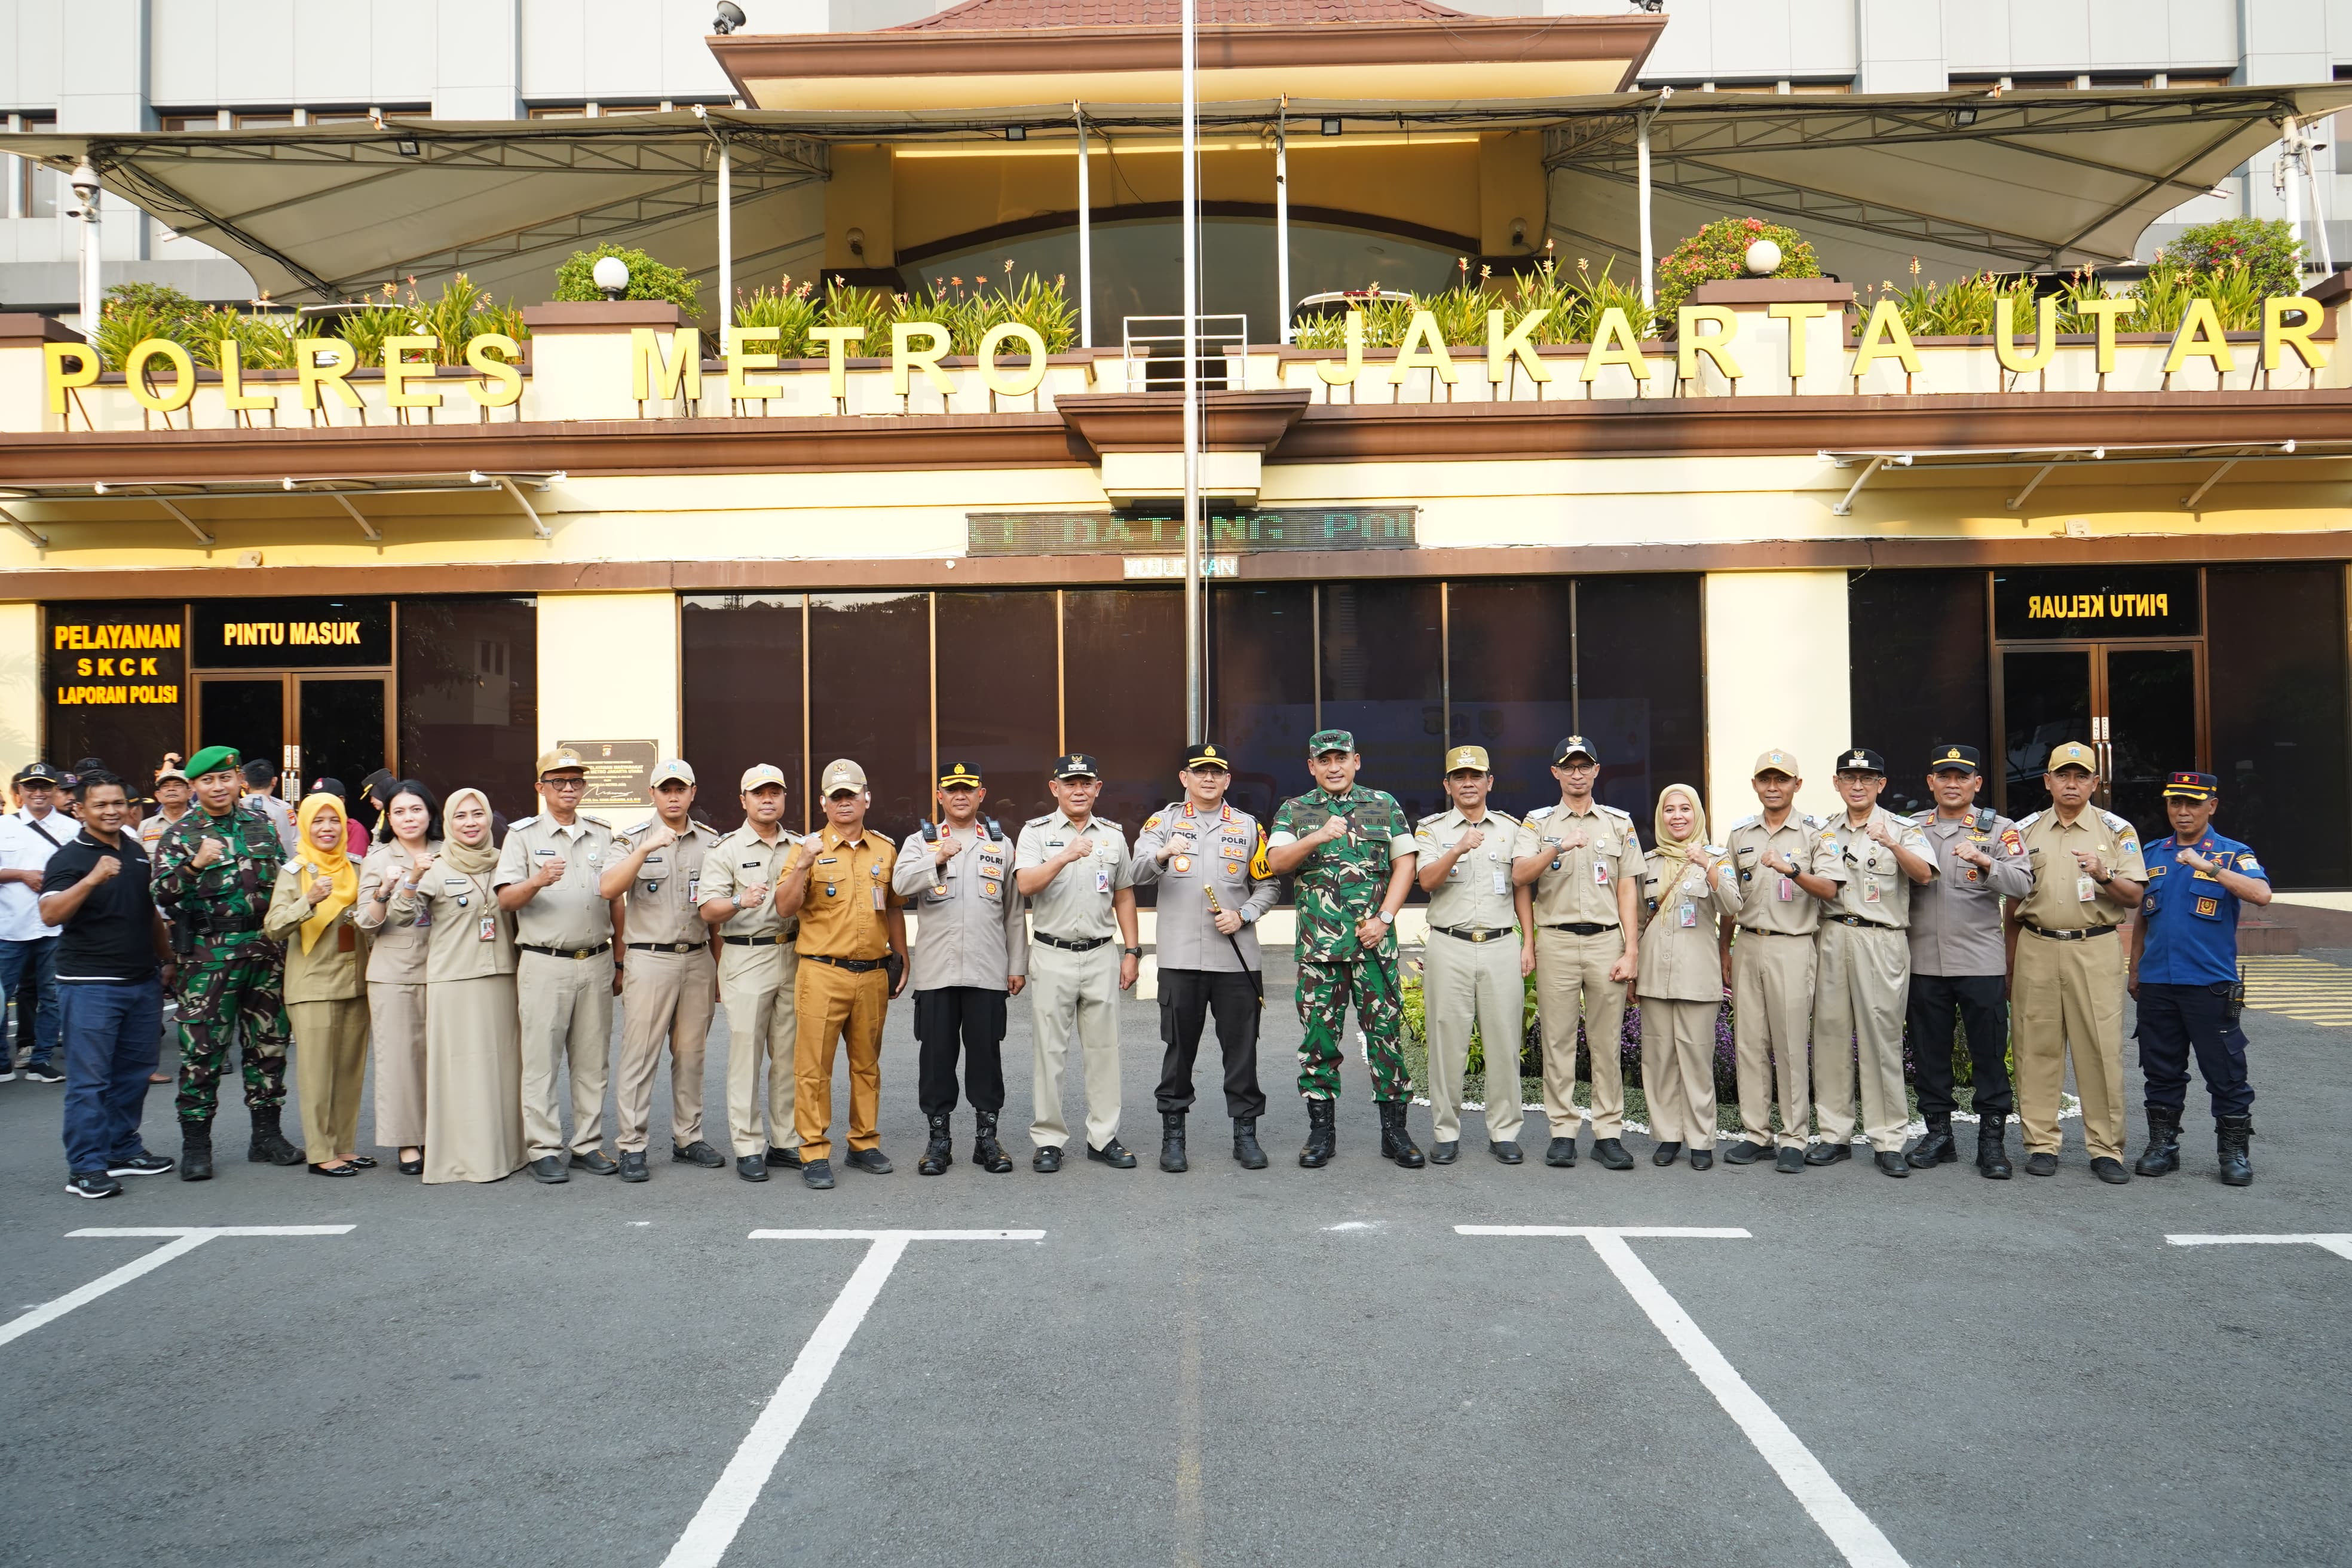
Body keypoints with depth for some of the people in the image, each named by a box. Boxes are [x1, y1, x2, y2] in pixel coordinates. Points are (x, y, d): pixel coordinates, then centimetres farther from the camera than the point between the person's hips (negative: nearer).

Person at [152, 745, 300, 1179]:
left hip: (266, 948, 4)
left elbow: (283, 877, 21)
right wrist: (195, 865, -26)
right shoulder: (181, 834, 0)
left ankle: (267, 1135, 19)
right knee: (203, 1049, -3)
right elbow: (162, 894, -10)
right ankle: (195, 1145, 7)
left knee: (269, 1042, 9)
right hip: (211, 953, -4)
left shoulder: (260, 824, 11)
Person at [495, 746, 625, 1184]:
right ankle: (544, 1150, 5)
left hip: (597, 963, 3)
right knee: (541, 1061, -2)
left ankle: (589, 1143, 15)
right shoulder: (523, 835, 4)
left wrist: (620, 962, 14)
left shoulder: (602, 835, 14)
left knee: (592, 1061, 7)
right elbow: (505, 900, -5)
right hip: (544, 964, -3)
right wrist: (537, 881, -25)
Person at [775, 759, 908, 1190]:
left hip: (873, 975, 4)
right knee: (814, 1066, -3)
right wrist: (803, 866, -22)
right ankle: (814, 1154, 5)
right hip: (823, 973, -4)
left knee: (867, 1063, 12)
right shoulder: (810, 848, -1)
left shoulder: (885, 849, 10)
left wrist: (902, 959, 15)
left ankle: (864, 1143, 23)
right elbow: (785, 909, -8)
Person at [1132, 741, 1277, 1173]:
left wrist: (1242, 916, -5)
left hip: (1238, 958, 2)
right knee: (1179, 1048, 5)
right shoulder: (1164, 821, 5)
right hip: (1180, 958, -1)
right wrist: (1162, 854, -31)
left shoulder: (1248, 827, 11)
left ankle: (1245, 1132, 16)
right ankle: (1173, 1134, 16)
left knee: (1242, 1048, 5)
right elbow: (1136, 873, -10)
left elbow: (1268, 885, 13)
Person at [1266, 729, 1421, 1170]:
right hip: (1318, 946, 0)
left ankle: (1394, 1131, 10)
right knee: (1319, 1035, 3)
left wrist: (1383, 918, -5)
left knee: (1386, 1032, 0)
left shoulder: (1384, 805, 10)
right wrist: (1317, 838, -22)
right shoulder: (1294, 811, 9)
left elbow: (1404, 863, 6)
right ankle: (1321, 1131, 13)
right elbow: (1276, 862, -5)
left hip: (1375, 941, 0)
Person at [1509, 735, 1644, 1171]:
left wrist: (1631, 951, -1)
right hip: (1556, 941, -1)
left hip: (1607, 941, 1)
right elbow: (1520, 876, -9)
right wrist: (1558, 848, -26)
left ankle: (1609, 1132, 9)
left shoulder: (1619, 823, 11)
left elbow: (1628, 890, 7)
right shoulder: (1538, 822, 7)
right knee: (1558, 1040, 2)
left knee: (1607, 1042, 3)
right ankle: (1563, 1131, 9)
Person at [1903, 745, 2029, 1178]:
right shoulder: (1912, 829, 11)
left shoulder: (1998, 829, 2)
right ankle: (1938, 1133, 20)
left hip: (1981, 961, -3)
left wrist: (1986, 862, -27)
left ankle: (1992, 1138, 11)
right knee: (1929, 1050, 9)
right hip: (1924, 960, 3)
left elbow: (2022, 885, -12)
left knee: (1989, 1052, 1)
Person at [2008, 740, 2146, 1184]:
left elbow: (2134, 897, 2)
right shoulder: (2025, 831, 12)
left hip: (2095, 951, -2)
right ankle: (2041, 1143, 10)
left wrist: (2105, 874, -18)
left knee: (2102, 1049, -3)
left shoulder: (2117, 830, 7)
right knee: (2037, 1048, 2)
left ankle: (2106, 1149, 5)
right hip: (2036, 949, 2)